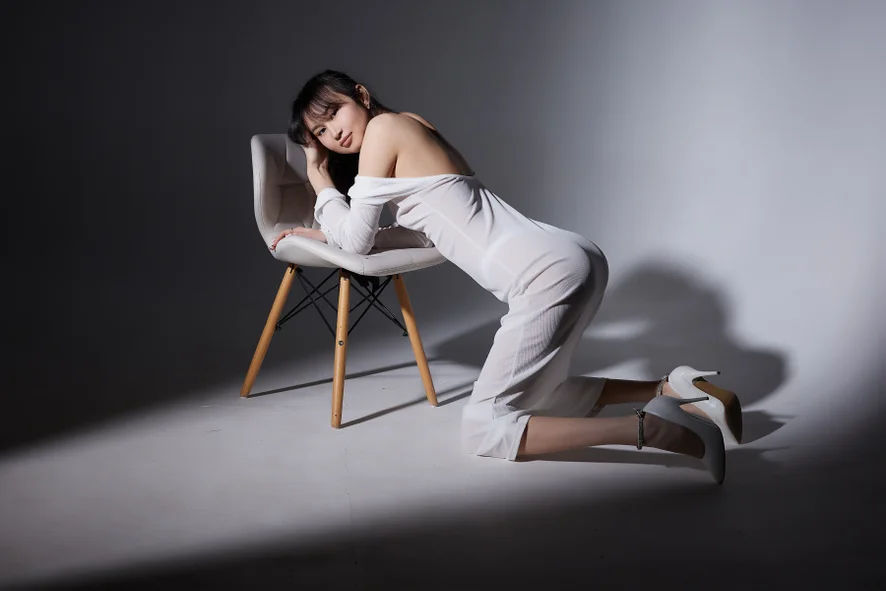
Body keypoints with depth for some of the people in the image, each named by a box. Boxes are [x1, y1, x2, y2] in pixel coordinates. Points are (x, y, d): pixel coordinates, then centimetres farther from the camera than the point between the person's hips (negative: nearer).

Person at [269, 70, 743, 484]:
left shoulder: (384, 128, -2)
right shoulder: (410, 131, 25)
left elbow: (358, 240, 2)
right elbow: (421, 232, 33)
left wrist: (321, 183, 18)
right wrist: (325, 233, 33)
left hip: (548, 274, -10)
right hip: (572, 260, 10)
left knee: (483, 429, -5)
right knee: (531, 397, 23)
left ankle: (650, 428, -17)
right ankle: (673, 391, 11)